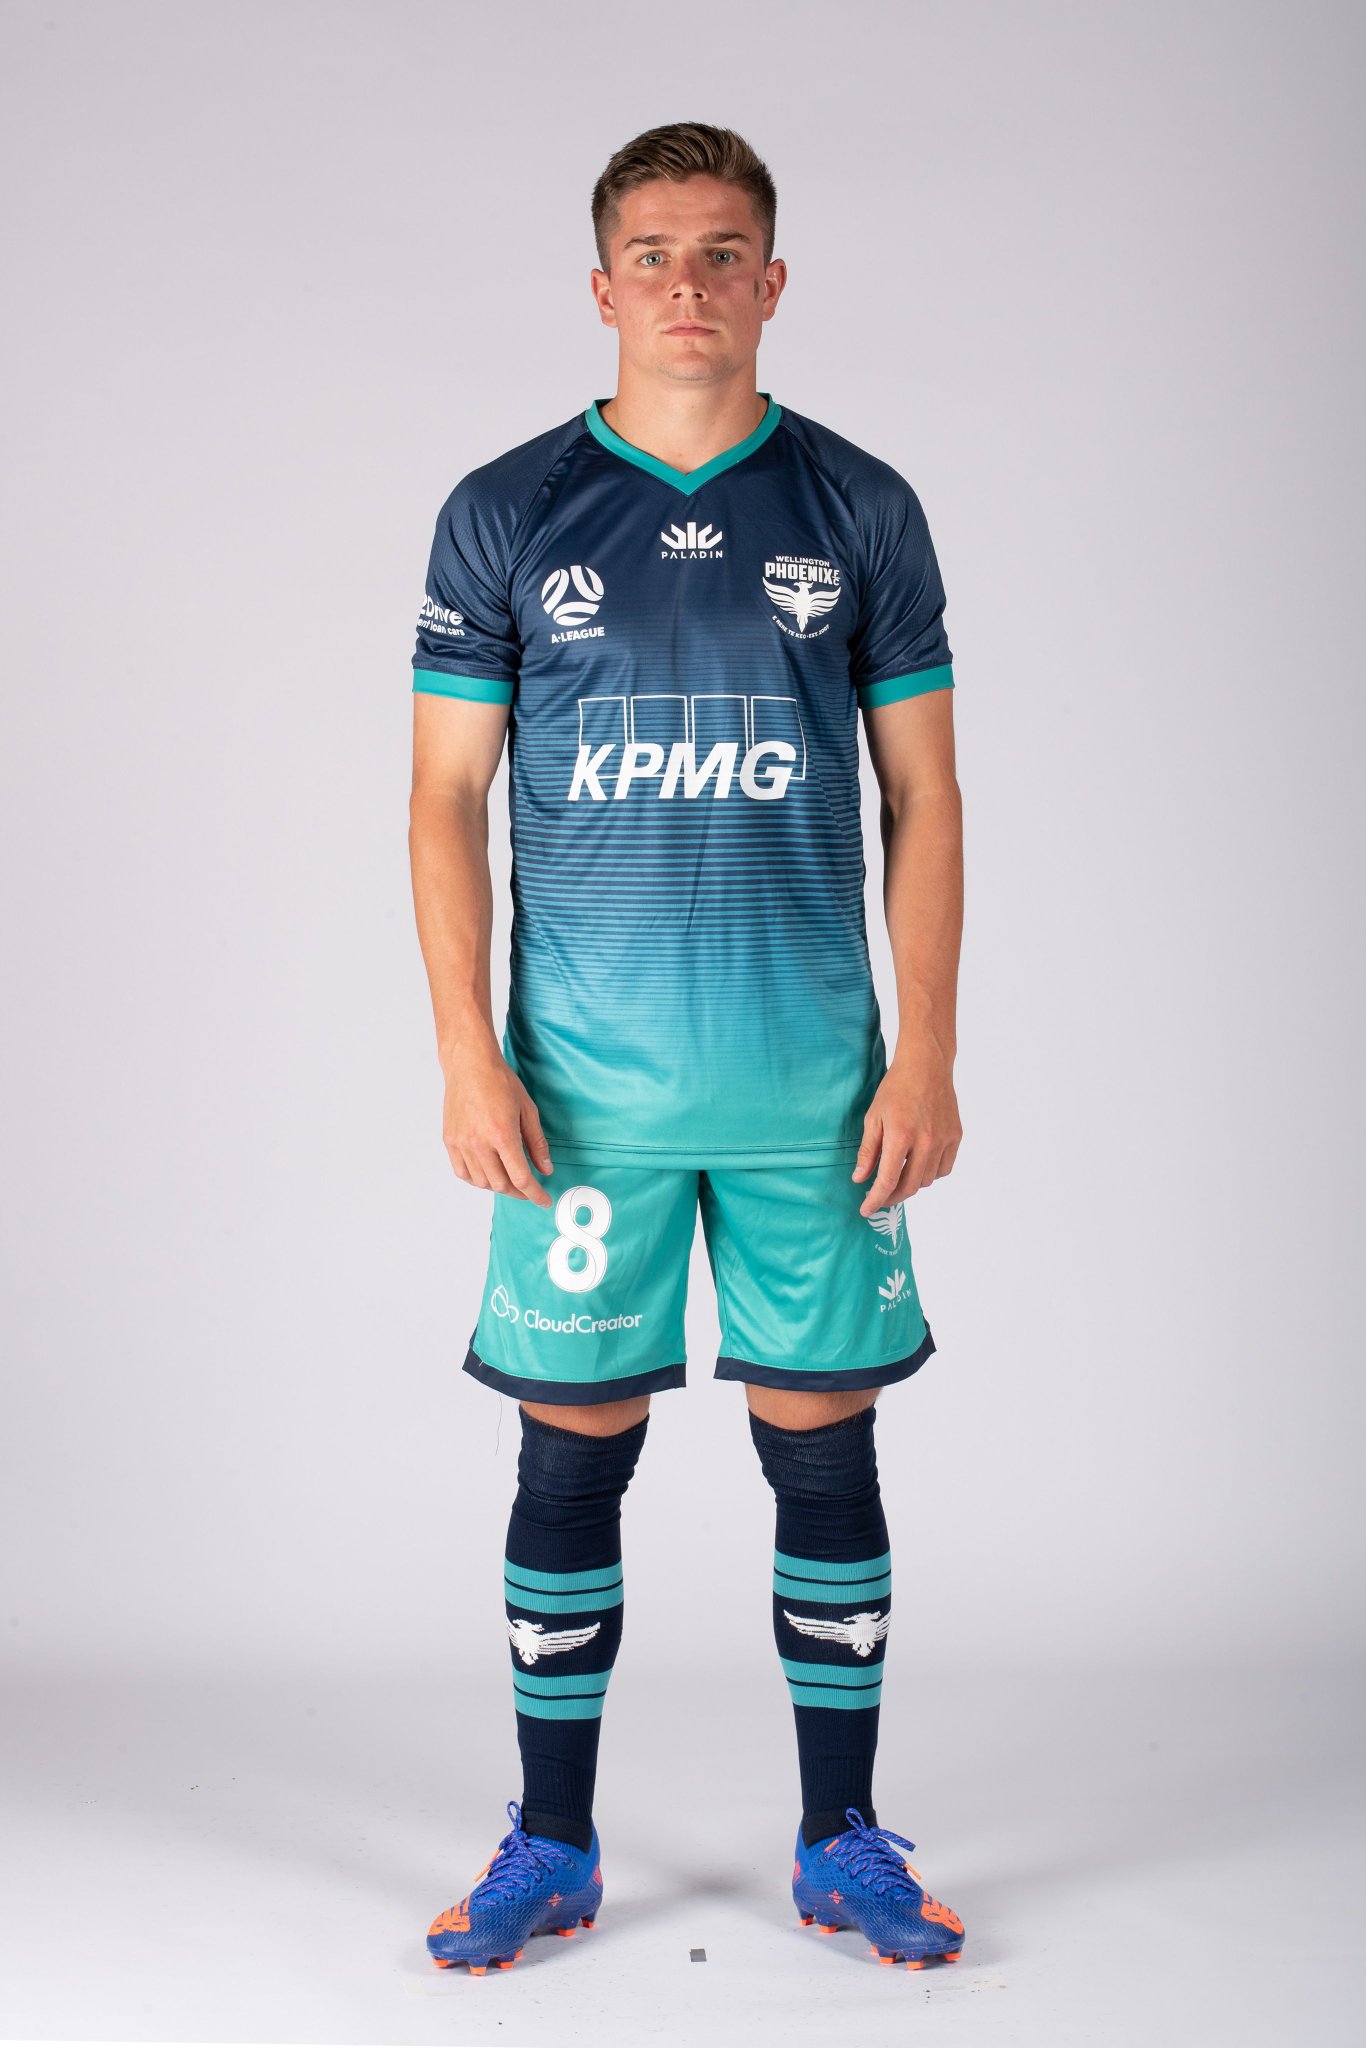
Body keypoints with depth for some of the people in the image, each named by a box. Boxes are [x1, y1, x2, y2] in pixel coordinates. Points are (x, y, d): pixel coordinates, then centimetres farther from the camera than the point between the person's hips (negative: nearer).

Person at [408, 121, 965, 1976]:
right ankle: (553, 1850, 21)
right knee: (572, 1454, 6)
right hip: (586, 1082, 0)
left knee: (826, 1449, 7)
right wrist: (467, 1055, -6)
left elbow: (924, 798, 6)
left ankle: (843, 1843, 22)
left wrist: (927, 1053, -2)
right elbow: (446, 798, 3)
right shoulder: (505, 514, 4)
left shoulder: (862, 510, 5)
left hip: (817, 1081, 1)